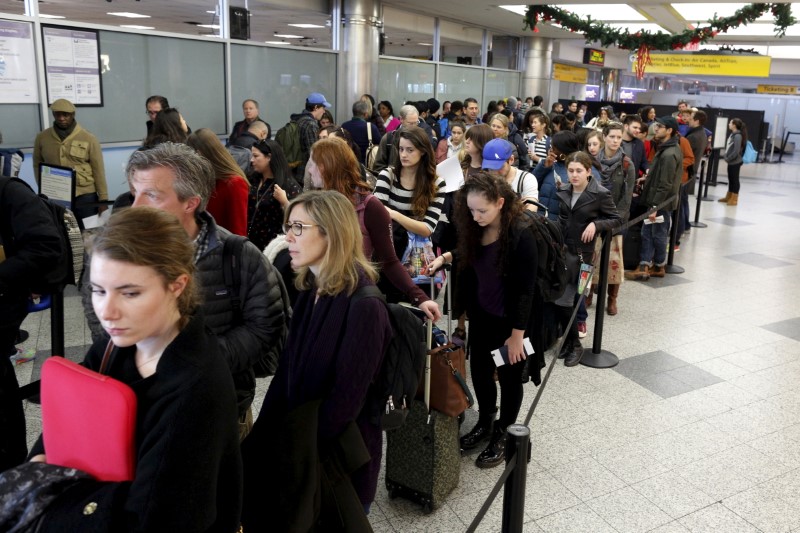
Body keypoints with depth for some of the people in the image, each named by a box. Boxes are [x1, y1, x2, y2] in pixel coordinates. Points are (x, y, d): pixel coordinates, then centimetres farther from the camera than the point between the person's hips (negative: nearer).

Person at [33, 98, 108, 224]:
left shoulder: (88, 139, -1)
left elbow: (98, 171, -1)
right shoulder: (42, 138, 6)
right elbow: (37, 165, 15)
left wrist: (103, 200, -4)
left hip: (85, 196, -2)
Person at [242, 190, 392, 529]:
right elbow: (287, 374, 5)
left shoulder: (363, 305, -22)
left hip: (337, 456, -7)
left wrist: (304, 453, -15)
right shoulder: (310, 293, 2)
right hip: (296, 447, 7)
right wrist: (262, 438, 0)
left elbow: (346, 400, -21)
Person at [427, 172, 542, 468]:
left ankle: (503, 435, 34)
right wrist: (446, 257, -5)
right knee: (479, 371, 19)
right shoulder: (476, 229, -6)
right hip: (481, 316, 6)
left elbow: (525, 289, -21)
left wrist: (517, 334, -18)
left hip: (510, 321, -6)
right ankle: (485, 423, 44)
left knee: (508, 378, 13)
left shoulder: (521, 235, -25)